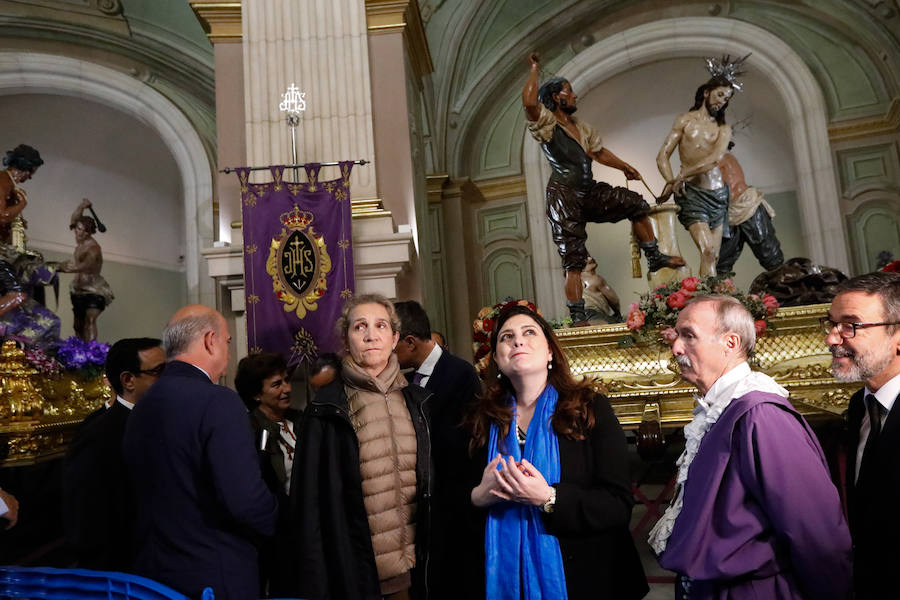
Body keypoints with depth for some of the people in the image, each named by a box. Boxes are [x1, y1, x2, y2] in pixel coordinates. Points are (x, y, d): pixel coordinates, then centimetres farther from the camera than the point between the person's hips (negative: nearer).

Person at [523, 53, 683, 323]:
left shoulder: (582, 127, 21)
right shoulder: (546, 123, -4)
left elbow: (599, 152, 32)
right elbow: (529, 101, -23)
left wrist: (624, 166, 35)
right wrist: (535, 70, -10)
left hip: (590, 192, 8)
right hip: (564, 197, -7)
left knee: (636, 204, 7)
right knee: (573, 259, -10)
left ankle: (654, 257, 18)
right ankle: (577, 316, -6)